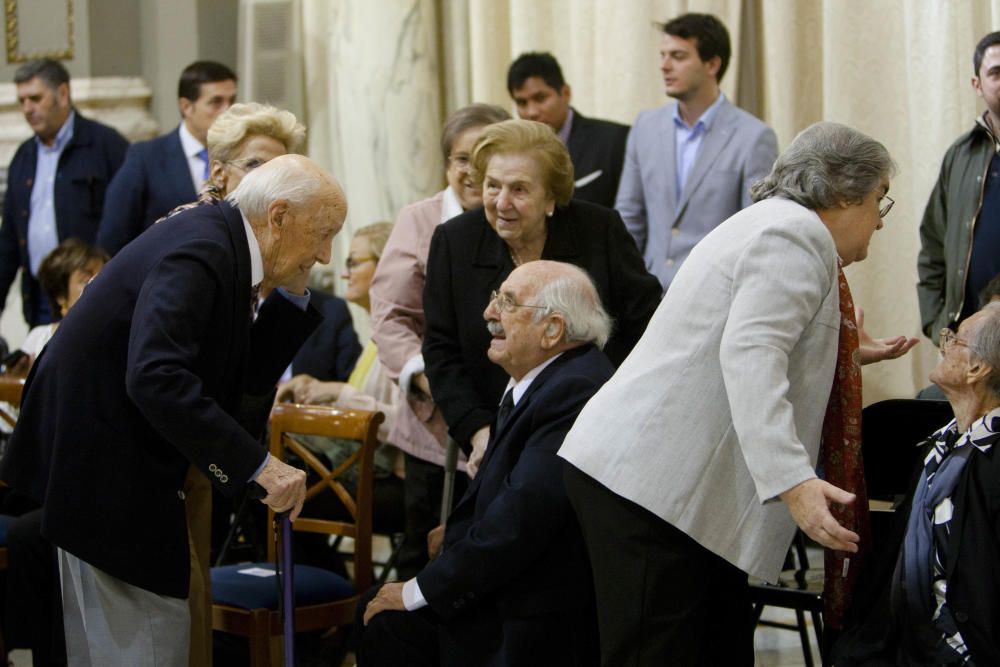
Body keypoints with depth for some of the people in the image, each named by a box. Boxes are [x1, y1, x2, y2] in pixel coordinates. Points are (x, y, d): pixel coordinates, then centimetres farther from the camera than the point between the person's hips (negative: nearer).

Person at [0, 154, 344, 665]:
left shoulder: (221, 242, 6)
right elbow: (155, 377, -37)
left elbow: (247, 380, 9)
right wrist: (259, 464, -35)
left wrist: (291, 297, -1)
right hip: (102, 463, -10)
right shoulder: (199, 251, -24)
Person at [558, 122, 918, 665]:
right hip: (649, 480, -11)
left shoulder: (777, 223, 22)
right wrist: (792, 481, -32)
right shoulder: (800, 233, -10)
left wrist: (845, 355, 33)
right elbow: (749, 354, -25)